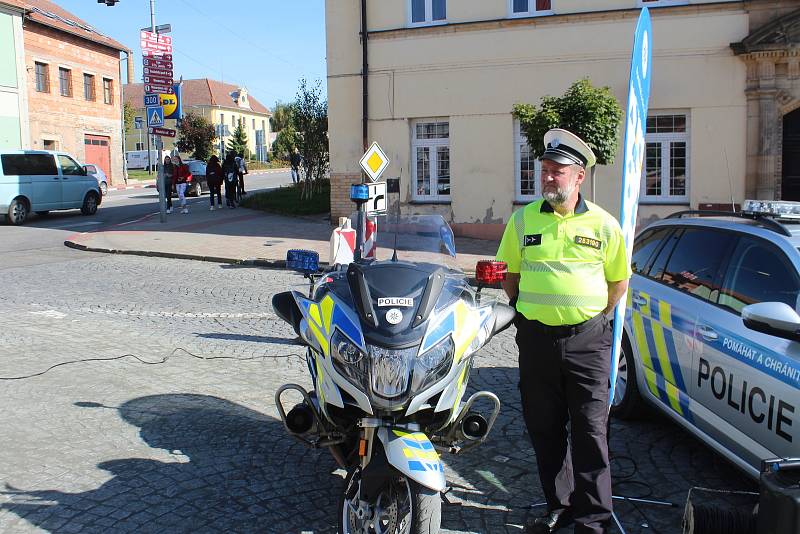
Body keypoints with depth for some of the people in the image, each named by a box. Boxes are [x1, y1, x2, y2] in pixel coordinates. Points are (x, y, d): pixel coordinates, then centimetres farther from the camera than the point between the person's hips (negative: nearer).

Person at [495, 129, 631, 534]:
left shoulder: (603, 224, 1)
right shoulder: (523, 219, 4)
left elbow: (619, 279, 10)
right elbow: (510, 274, 14)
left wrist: (596, 318, 6)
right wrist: (527, 312, 8)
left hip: (587, 340, -2)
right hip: (536, 338, 2)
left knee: (589, 431, 1)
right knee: (544, 429, 11)